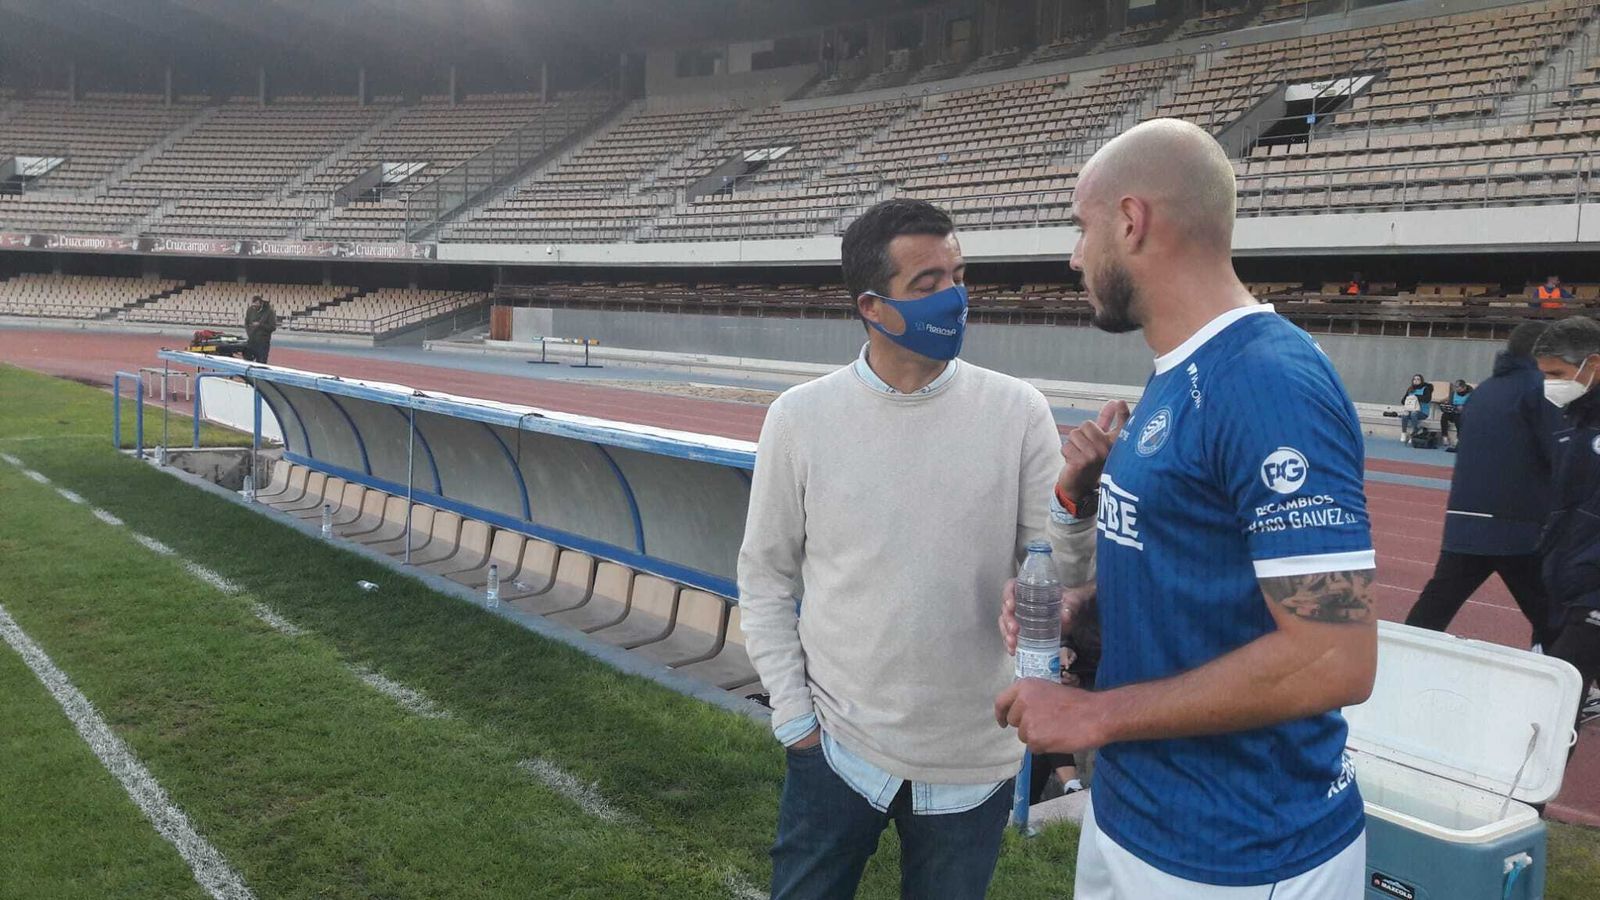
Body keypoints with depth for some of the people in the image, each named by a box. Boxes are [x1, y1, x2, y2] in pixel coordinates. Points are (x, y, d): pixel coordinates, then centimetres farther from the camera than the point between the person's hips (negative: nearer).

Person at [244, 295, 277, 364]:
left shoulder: (269, 312, -10)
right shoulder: (250, 310, 4)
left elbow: (273, 327, -11)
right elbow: (246, 324, 17)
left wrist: (260, 325, -18)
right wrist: (249, 334, 4)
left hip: (263, 343, -5)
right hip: (251, 342, 5)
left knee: (261, 363, -3)